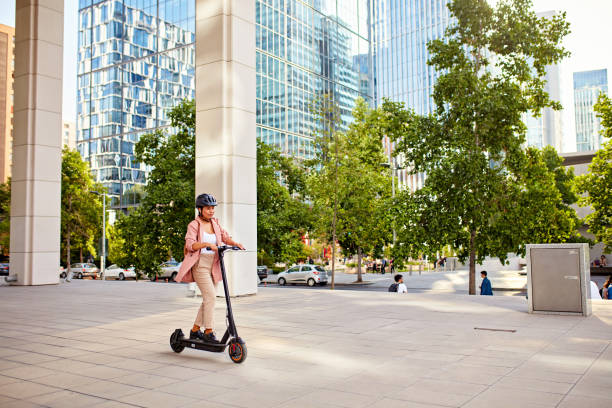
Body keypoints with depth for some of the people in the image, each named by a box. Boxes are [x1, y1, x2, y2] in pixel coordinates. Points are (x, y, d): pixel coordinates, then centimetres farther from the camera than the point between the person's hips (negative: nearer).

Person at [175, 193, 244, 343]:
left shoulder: (215, 224, 14)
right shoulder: (194, 225, -5)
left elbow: (225, 236, 3)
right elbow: (190, 244, -18)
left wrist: (236, 243, -17)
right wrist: (207, 244, -33)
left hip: (213, 265, 7)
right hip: (200, 264, -7)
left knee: (208, 299, 10)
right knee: (210, 296, -16)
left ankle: (195, 330, 23)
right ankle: (208, 332, -9)